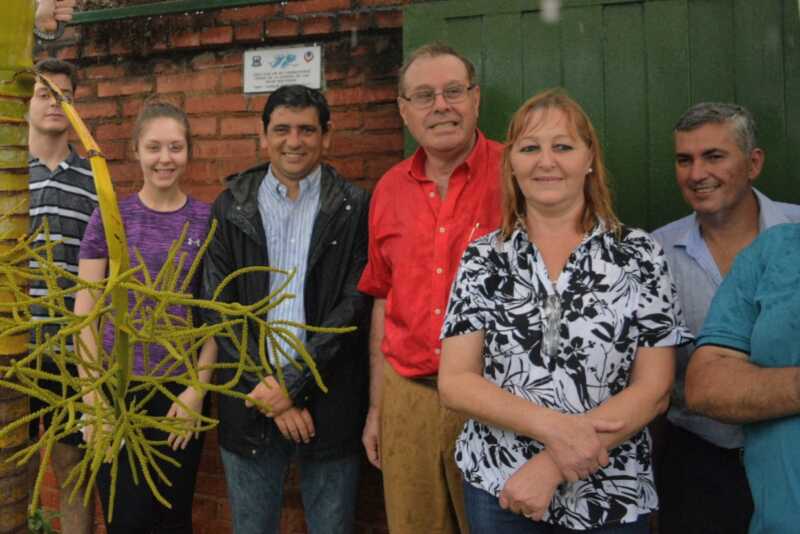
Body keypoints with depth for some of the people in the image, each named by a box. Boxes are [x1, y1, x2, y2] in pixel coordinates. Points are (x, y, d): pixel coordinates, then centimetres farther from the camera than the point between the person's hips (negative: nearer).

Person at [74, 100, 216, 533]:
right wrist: (93, 396, -6)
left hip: (182, 388, 1)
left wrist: (198, 388, -5)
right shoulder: (109, 217, -2)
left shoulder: (206, 220, 1)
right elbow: (85, 311, -2)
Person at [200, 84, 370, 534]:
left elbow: (354, 306, -8)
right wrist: (266, 387, -9)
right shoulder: (232, 207, 3)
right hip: (252, 397, 2)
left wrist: (293, 384, -13)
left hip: (329, 401, -1)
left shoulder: (355, 208, -2)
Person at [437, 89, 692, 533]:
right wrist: (553, 427, -21)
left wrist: (552, 465, -17)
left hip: (612, 497, 0)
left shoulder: (639, 255, -5)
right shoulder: (483, 259, -3)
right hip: (496, 488, 1)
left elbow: (654, 389, -8)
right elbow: (454, 383, -7)